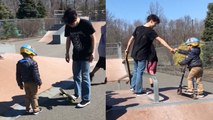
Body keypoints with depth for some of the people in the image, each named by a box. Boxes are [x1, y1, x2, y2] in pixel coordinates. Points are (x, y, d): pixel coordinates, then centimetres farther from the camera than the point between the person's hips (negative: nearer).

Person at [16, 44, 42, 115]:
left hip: (25, 83, 6)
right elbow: (36, 74, -22)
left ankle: (28, 108, 30)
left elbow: (18, 75, 6)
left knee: (27, 96, 20)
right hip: (33, 83, -6)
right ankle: (36, 109, 16)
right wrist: (39, 82, -10)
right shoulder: (33, 63, -22)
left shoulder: (19, 63, 0)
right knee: (34, 96, 6)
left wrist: (20, 84, 15)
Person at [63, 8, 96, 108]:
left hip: (86, 54, -5)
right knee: (76, 75, 15)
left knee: (85, 77, -3)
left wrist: (92, 52, -13)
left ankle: (86, 99, 7)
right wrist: (67, 53, 9)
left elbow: (93, 38, -12)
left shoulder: (86, 24, -19)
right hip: (76, 54, 6)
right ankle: (77, 94, 35)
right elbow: (68, 40, 8)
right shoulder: (68, 27, -4)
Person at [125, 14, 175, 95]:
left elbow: (131, 39, 9)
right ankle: (138, 90, 10)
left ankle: (133, 86, 29)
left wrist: (127, 49, 18)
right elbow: (161, 40, -22)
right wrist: (170, 49, -25)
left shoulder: (138, 28, 4)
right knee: (140, 72, 2)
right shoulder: (150, 31, -15)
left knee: (135, 70, 20)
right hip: (142, 55, -7)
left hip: (135, 54, 7)